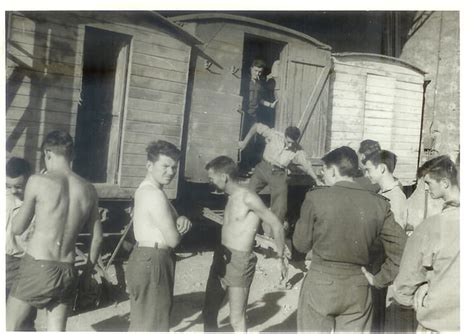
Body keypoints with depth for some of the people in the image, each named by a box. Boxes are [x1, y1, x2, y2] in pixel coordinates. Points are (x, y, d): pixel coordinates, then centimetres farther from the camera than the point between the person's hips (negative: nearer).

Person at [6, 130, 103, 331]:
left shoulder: (38, 181, -9)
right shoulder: (88, 190, 2)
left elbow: (17, 229, 0)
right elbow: (97, 237, 8)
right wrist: (89, 268, 21)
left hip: (37, 268, -4)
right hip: (67, 272, 4)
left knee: (10, 328, 14)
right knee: (57, 330, 14)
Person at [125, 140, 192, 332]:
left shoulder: (145, 189, 12)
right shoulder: (155, 194, -20)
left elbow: (166, 223, 17)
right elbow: (173, 240, -20)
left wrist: (181, 220, -5)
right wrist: (181, 227, 2)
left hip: (146, 258, 10)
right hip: (153, 262, -10)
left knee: (142, 322, 22)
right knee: (151, 324, 0)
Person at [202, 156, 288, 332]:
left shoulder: (248, 198, -17)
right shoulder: (231, 197, 9)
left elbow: (276, 225, -15)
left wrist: (280, 258, -8)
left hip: (239, 262, -8)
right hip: (221, 257, 8)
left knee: (237, 320, 1)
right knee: (208, 313, 15)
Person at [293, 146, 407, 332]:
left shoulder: (315, 198, -10)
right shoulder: (379, 204, -2)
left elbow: (301, 245, -2)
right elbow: (400, 248, -1)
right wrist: (380, 280, 6)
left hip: (320, 284, -2)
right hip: (358, 290, 3)